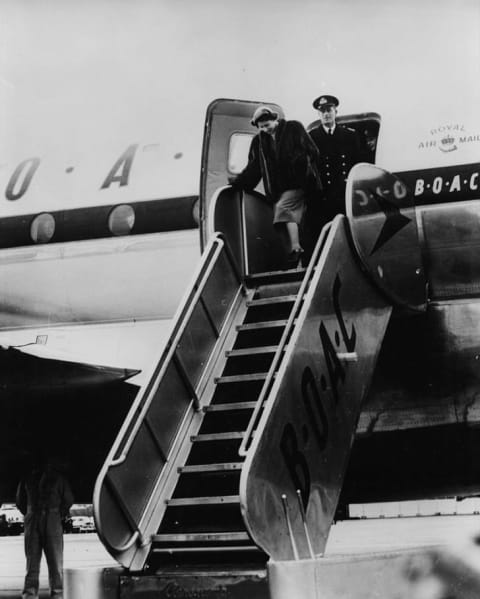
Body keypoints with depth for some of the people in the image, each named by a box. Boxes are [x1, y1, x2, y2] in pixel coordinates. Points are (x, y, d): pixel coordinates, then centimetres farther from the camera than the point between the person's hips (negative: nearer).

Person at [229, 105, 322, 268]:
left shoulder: (294, 129, 2)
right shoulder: (259, 142, 14)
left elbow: (311, 152, -2)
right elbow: (253, 168, 18)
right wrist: (237, 182, 9)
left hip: (297, 184, -5)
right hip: (277, 190, 5)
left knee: (284, 208, -28)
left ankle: (296, 249, -31)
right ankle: (292, 261, 1)